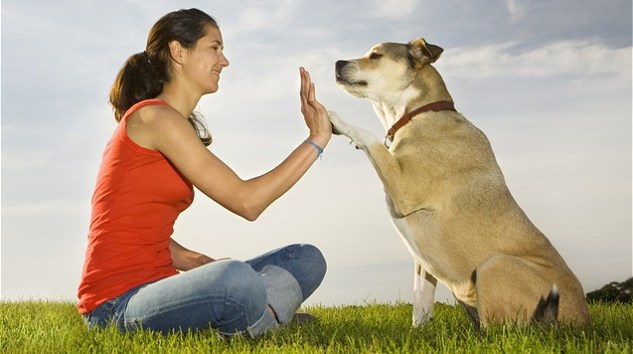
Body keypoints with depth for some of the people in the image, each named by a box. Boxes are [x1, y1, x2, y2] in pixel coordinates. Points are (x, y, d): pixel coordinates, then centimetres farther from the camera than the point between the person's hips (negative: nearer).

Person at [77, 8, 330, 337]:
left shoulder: (173, 125, 18)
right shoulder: (153, 117, -11)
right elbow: (245, 202, -15)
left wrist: (195, 262, 2)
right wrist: (316, 139, -8)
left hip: (157, 285, 10)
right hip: (117, 305, -10)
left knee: (307, 259, 5)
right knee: (237, 281, -41)